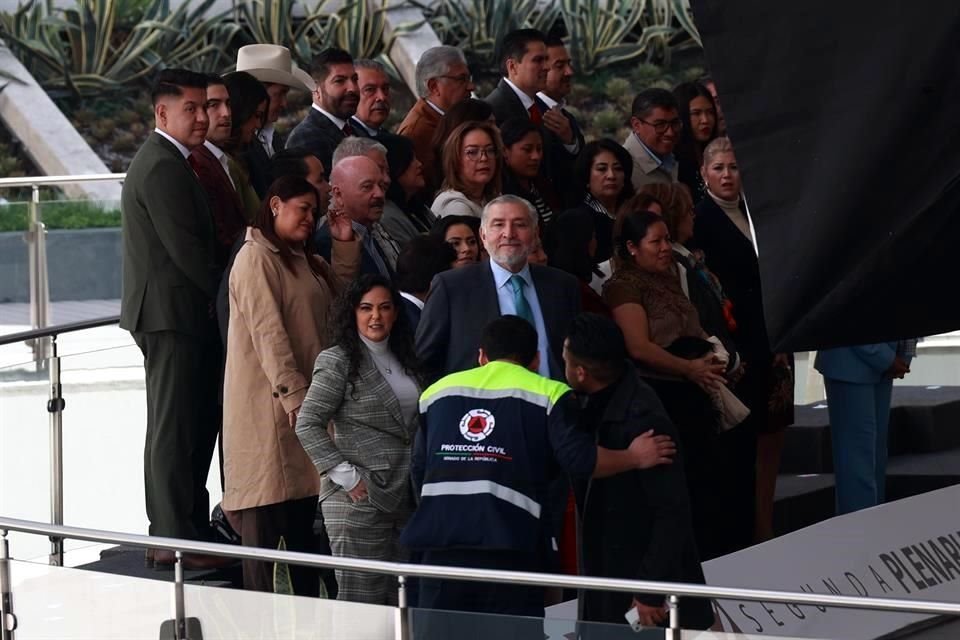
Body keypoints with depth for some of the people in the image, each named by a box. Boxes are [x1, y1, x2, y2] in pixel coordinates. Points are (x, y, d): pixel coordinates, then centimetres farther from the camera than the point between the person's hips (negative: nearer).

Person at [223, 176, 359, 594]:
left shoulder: (303, 260, 20)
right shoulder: (256, 258, -10)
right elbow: (268, 332, -17)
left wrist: (345, 246, 9)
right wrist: (294, 394, -23)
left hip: (305, 397, 9)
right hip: (269, 401, -9)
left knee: (302, 512, 12)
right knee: (267, 509, -9)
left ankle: (308, 604, 17)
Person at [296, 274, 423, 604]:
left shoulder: (404, 360, 16)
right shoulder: (337, 361, -6)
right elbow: (307, 424, -11)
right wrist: (345, 475, -15)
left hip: (406, 499, 7)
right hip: (360, 498, -7)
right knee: (363, 601, -7)